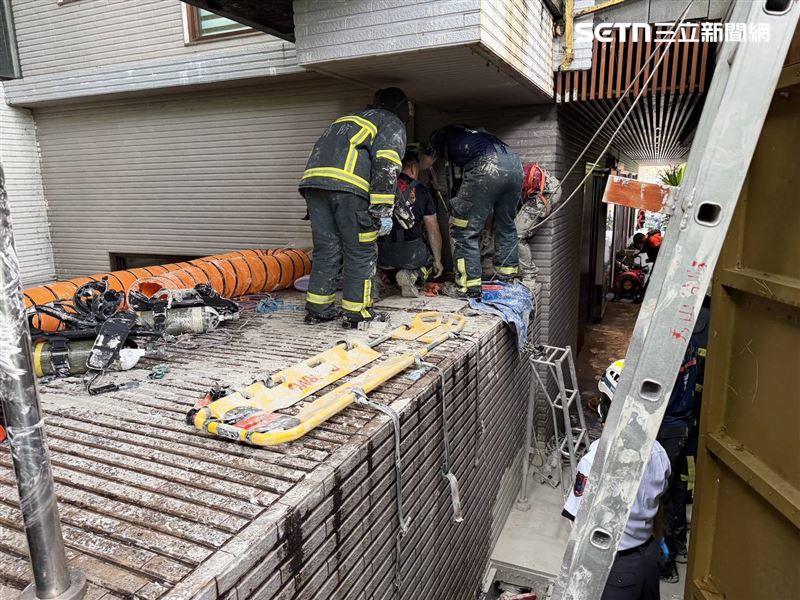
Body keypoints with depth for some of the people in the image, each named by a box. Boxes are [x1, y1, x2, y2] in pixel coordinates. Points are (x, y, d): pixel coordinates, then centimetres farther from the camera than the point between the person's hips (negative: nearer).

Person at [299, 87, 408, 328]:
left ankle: (318, 308, 16)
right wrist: (383, 211, -9)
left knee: (325, 249, 12)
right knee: (361, 252, 3)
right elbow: (385, 166, -4)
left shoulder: (348, 117, 36)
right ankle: (356, 312, 6)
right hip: (348, 186, -7)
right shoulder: (392, 125, 15)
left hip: (312, 179, 7)